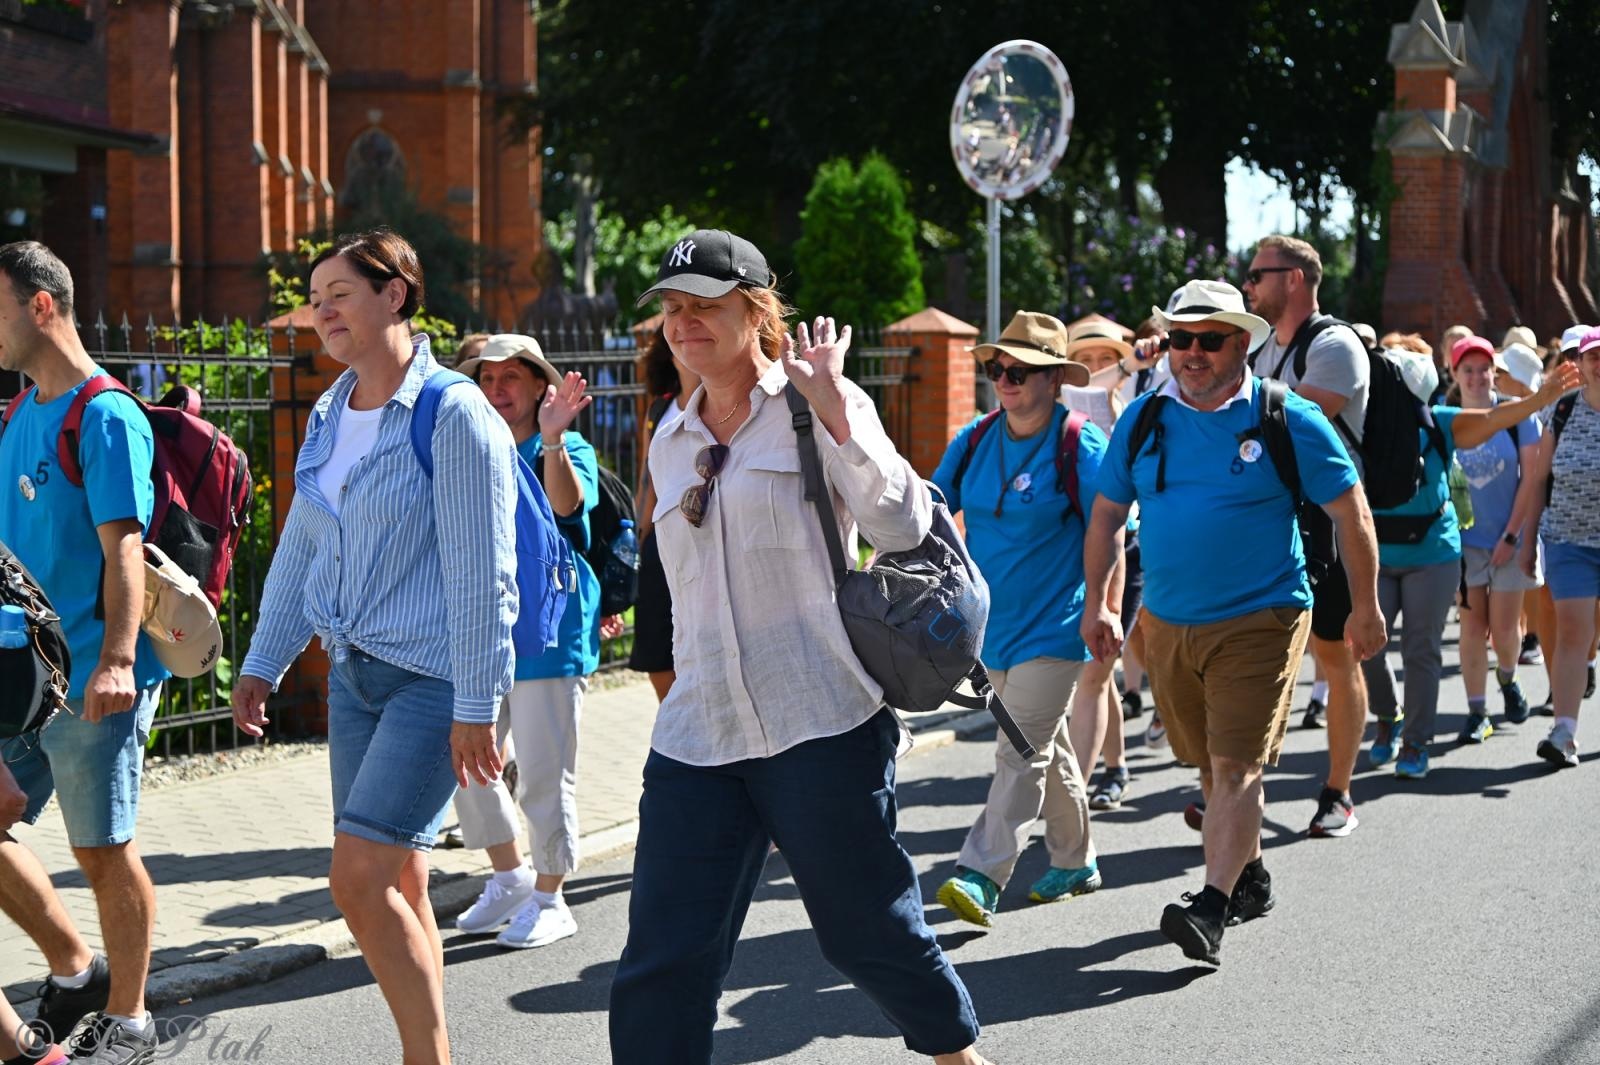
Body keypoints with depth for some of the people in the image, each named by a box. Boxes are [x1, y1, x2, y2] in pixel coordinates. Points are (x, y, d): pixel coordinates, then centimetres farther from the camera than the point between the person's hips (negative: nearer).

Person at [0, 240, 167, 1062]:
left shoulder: (106, 417, -12)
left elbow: (124, 547, -18)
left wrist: (117, 661, -27)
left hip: (89, 680, -8)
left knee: (103, 849, 1)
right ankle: (74, 971, 25)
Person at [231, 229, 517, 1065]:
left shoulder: (453, 416, -13)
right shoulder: (330, 416, 10)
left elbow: (481, 573, -16)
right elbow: (300, 549, 19)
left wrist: (476, 707, -17)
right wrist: (262, 664, 17)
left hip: (433, 679, -8)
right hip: (354, 671, 8)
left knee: (360, 879, -15)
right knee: (398, 885, 9)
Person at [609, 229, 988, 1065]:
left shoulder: (813, 409, -3)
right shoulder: (670, 445, 16)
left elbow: (902, 526, -16)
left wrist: (832, 407, -21)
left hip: (820, 724, -5)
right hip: (695, 737, 5)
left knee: (867, 930, 7)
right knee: (662, 964, -3)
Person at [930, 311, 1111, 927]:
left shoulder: (1081, 447, -10)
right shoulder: (974, 442, 7)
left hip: (1053, 628, -7)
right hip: (994, 624, 7)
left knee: (1022, 752, -12)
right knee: (1047, 748, 17)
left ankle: (981, 876, -18)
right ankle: (1075, 862, 30)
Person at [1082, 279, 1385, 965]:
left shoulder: (1287, 422, -6)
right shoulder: (1143, 420, 5)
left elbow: (1350, 513, 0)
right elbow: (1107, 515, 12)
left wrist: (1365, 608, 1)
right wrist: (1095, 602, 5)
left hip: (1258, 622, -5)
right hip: (1166, 624, 5)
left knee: (1235, 765, -13)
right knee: (1210, 765, 15)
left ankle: (1211, 908, -19)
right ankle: (1249, 878, 32)